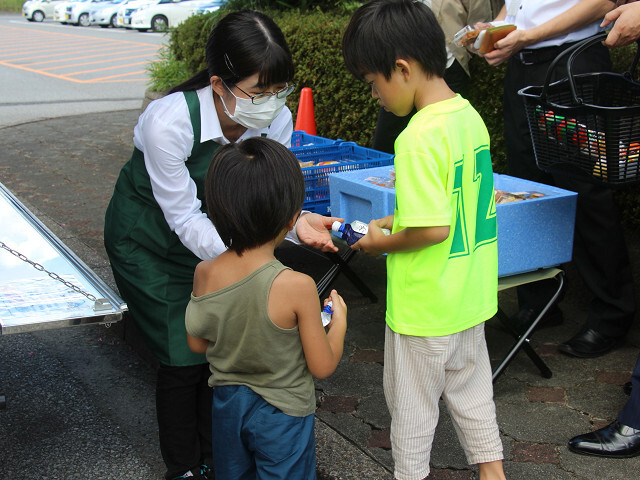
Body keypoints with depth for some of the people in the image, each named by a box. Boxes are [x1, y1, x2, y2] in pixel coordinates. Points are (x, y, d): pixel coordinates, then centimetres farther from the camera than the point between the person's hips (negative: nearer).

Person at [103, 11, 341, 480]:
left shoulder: (276, 120, -21)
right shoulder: (169, 122, -36)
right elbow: (185, 220, -29)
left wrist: (295, 222, -35)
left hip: (211, 232, 4)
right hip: (149, 241, -4)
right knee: (185, 358, -3)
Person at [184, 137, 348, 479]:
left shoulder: (204, 274, -15)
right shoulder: (297, 286, -29)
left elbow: (197, 343, 1)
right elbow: (322, 367, -18)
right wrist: (339, 322, -2)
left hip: (227, 404, 4)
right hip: (281, 413, -4)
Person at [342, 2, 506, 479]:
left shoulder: (420, 137, -25)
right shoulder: (470, 116, 1)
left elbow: (435, 229, -27)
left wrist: (383, 244, -10)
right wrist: (396, 221, 10)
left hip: (425, 307, -8)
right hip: (471, 295, 8)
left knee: (412, 404, 13)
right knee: (470, 390, 24)